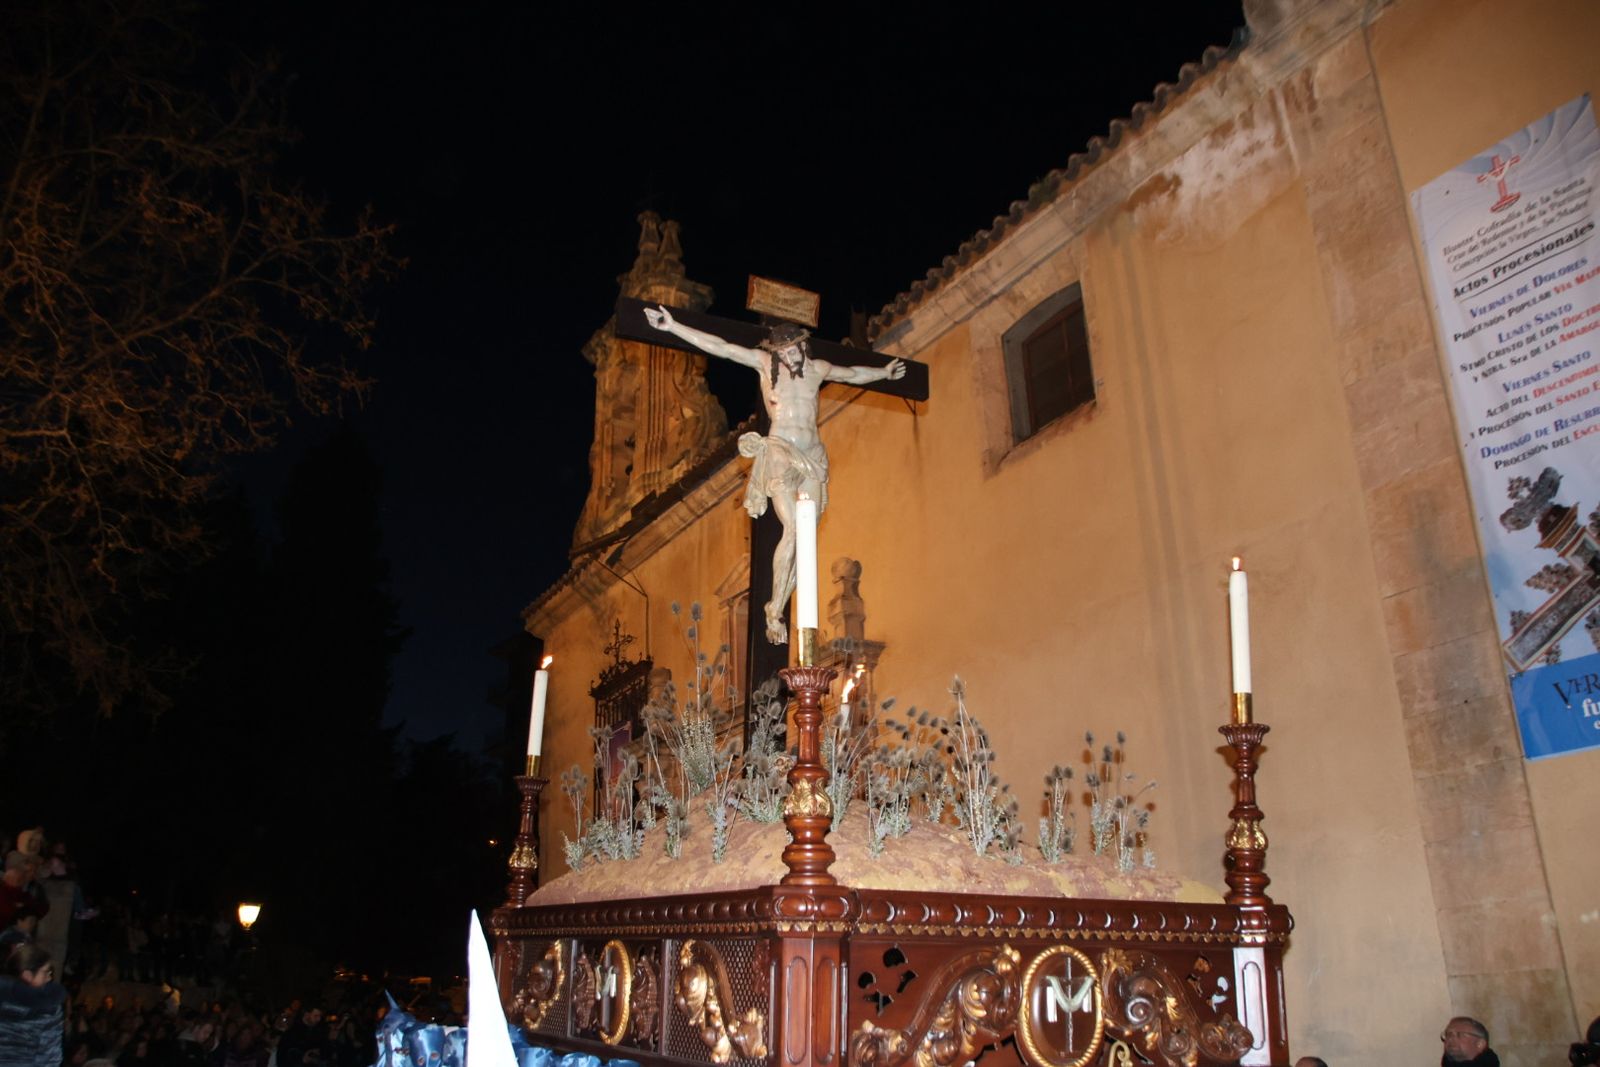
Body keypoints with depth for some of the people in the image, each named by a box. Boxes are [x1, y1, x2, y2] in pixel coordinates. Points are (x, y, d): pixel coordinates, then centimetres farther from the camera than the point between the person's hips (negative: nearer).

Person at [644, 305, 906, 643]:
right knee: (793, 530, -18)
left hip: (813, 457, 4)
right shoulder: (765, 363, 3)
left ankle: (778, 608, 1)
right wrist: (673, 326, -8)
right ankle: (774, 612, -10)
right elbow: (721, 348, -3)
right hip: (780, 454, -4)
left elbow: (854, 375, 32)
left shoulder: (818, 369, 12)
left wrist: (884, 372, 47)